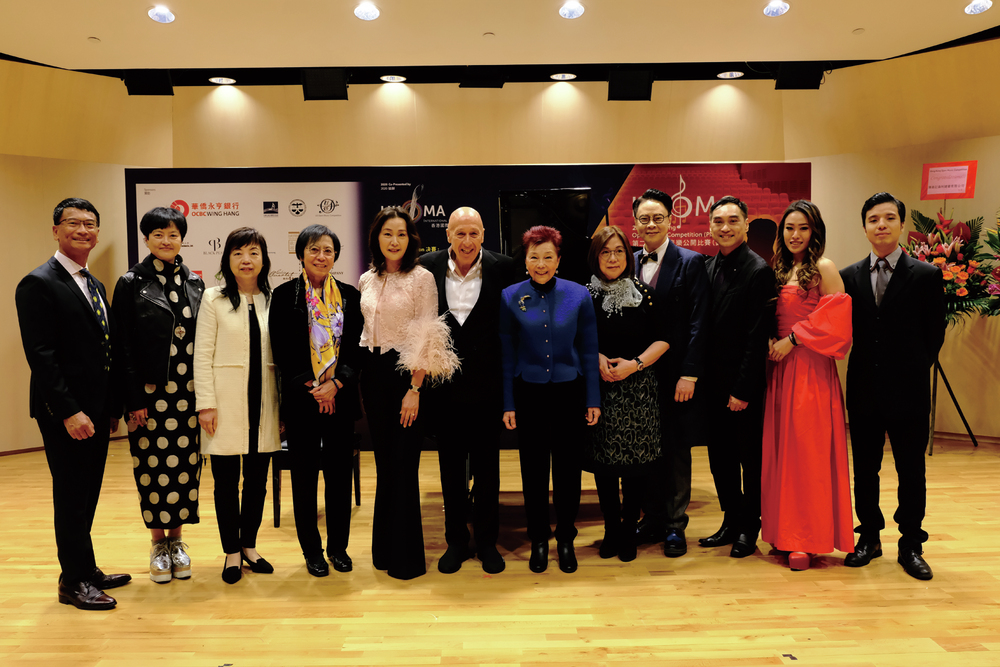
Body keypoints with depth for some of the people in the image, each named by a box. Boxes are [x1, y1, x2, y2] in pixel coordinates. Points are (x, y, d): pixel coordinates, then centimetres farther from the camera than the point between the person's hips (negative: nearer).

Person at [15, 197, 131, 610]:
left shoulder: (95, 286, 14)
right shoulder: (39, 284, -11)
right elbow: (40, 356, -17)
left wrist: (113, 407, 11)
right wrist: (69, 411, -21)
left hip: (96, 411, 8)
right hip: (65, 414, -8)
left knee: (86, 495, 15)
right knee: (71, 496, 3)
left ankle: (84, 571, 28)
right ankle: (75, 582, 16)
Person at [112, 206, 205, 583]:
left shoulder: (194, 283, 9)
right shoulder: (131, 284, -1)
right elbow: (124, 347, -4)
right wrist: (133, 399, -9)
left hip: (189, 391, 3)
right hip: (151, 392, -3)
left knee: (186, 463, 7)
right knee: (154, 464, 4)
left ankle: (176, 539, 21)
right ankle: (158, 542, 19)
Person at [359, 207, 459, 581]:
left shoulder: (421, 278, -7)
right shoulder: (366, 280, 10)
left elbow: (428, 337, -11)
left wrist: (414, 389, -16)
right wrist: (355, 373, 11)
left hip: (405, 372, -5)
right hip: (372, 373, 5)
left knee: (403, 463, -2)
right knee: (383, 461, 12)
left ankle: (405, 555, 11)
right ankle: (384, 548, 25)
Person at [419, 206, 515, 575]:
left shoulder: (502, 267, -6)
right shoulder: (427, 267, -3)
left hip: (486, 383, -1)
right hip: (444, 383, 1)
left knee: (486, 465, 10)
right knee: (450, 464, 13)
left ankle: (487, 541, 26)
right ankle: (456, 541, 28)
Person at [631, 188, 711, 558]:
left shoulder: (691, 263, -3)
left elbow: (698, 323, -9)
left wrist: (689, 374, -15)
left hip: (675, 376, -3)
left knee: (677, 453, 6)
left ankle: (675, 525, 20)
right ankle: (652, 519, 26)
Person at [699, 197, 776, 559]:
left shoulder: (758, 271, -11)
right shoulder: (707, 267, 8)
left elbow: (757, 336, -15)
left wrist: (743, 389, -16)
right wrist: (699, 376, 4)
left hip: (743, 383, -6)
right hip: (713, 381, 6)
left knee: (750, 457, 9)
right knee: (720, 457, 14)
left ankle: (749, 528, 24)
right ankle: (731, 522, 29)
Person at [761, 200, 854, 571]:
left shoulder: (823, 269, -5)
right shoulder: (779, 270, 13)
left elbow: (835, 319, -12)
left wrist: (793, 339, -11)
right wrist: (770, 342, 1)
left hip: (810, 370, -6)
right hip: (780, 368, 6)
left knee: (807, 450, -3)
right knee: (781, 449, 8)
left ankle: (807, 539, 9)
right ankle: (784, 531, 19)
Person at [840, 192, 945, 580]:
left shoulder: (927, 276, -3)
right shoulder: (849, 277, 3)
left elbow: (934, 335, 1)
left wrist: (912, 371, 2)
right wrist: (866, 369, -1)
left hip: (908, 391, -2)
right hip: (864, 390, 2)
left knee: (911, 471, 8)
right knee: (864, 469, 12)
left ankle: (911, 545, 23)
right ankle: (869, 538, 27)